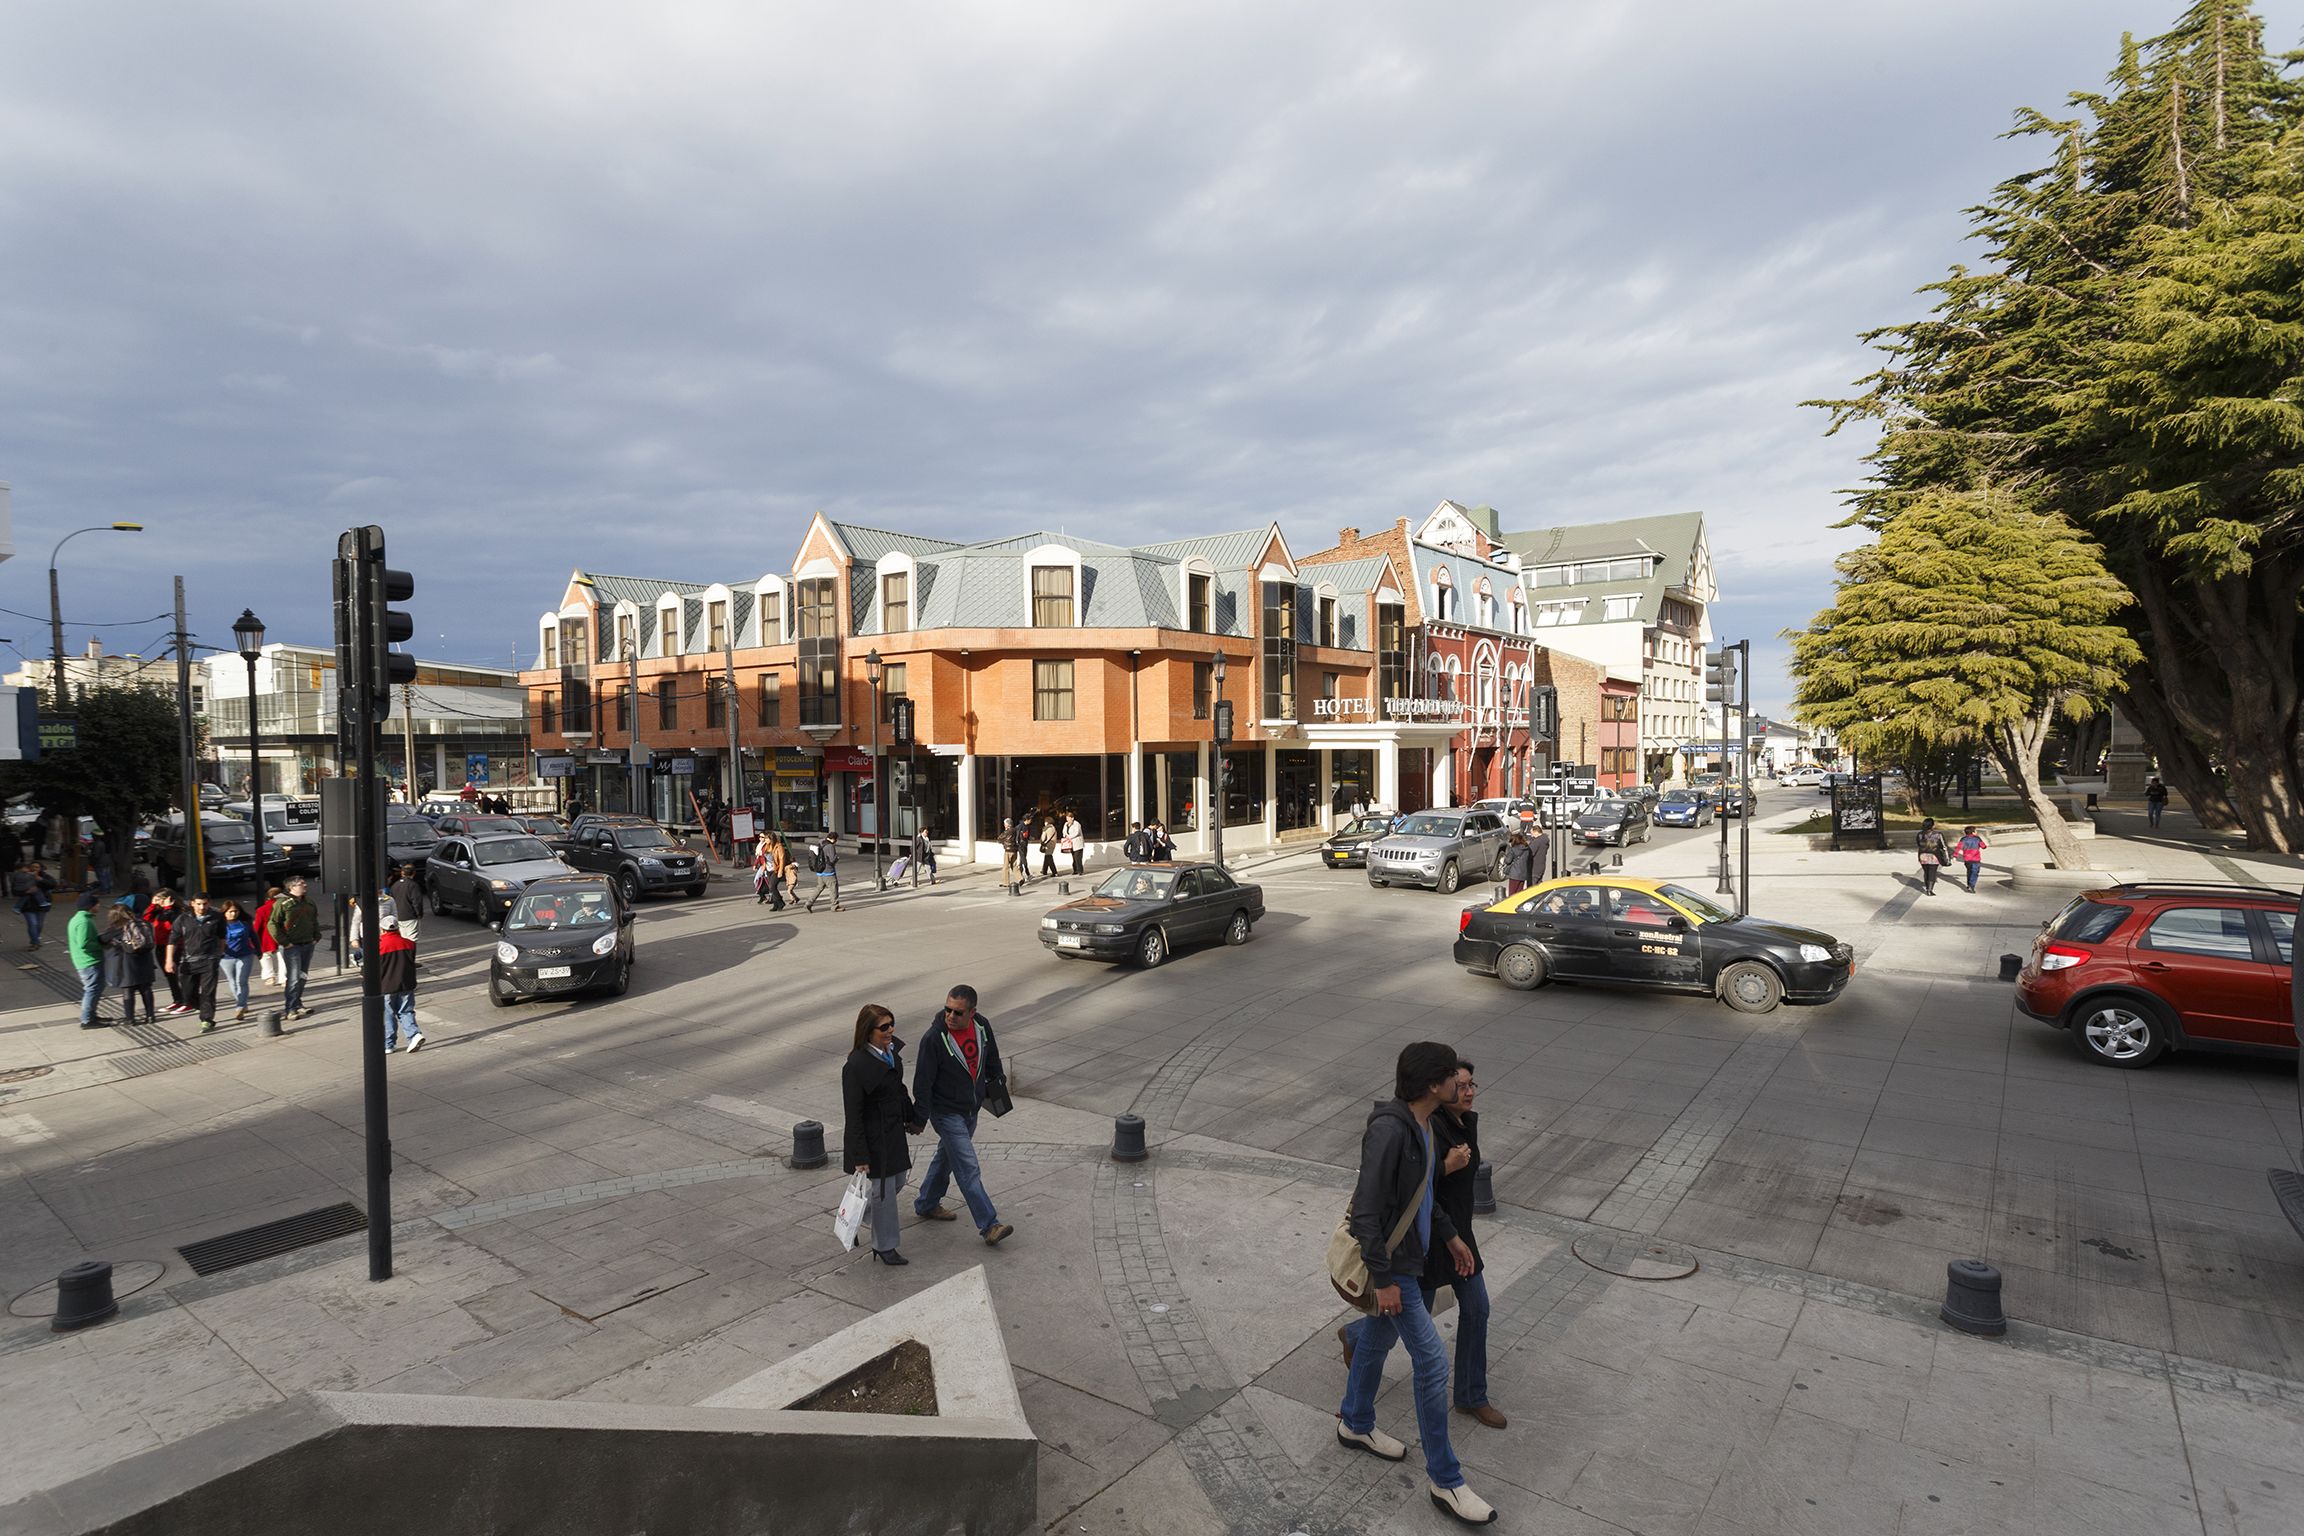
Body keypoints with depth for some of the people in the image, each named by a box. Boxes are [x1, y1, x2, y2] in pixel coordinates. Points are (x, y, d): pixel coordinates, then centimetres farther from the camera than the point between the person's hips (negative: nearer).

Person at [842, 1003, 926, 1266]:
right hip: (873, 1135, -8)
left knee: (897, 1181, 20)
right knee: (884, 1189, 6)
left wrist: (912, 1118, 24)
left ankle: (882, 1219, 50)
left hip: (894, 1129, 8)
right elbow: (853, 1114, -22)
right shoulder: (856, 1065, -26)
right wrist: (860, 1157, -20)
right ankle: (884, 1247, 25)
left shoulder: (892, 1050, -2)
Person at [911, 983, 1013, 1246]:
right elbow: (923, 1081, -18)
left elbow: (991, 1058, 11)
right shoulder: (934, 1038, -26)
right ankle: (989, 1225, -3)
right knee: (968, 1168, -7)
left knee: (946, 1157, 23)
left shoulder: (982, 1026, -9)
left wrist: (998, 1083, 20)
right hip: (947, 1113, -7)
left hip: (971, 1109, 7)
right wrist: (920, 1117, -13)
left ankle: (926, 1205, 42)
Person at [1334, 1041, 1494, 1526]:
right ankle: (1444, 1479, 12)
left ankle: (1355, 1424, 45)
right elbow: (1366, 1211, -28)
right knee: (1432, 1362, -3)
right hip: (1391, 1266, -9)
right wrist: (1383, 1279, -24)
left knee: (1377, 1340, 25)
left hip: (1405, 1257, 9)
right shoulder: (1388, 1131, -30)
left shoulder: (1421, 1125, 1)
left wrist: (1449, 1235, 20)